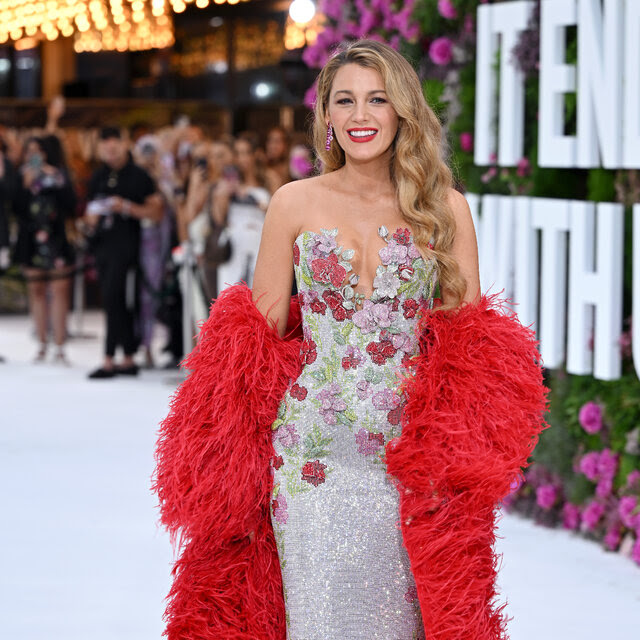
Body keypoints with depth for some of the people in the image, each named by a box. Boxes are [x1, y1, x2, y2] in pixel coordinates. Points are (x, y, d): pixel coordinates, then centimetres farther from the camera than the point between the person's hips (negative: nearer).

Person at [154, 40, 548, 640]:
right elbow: (261, 330, 7)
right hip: (314, 449, 0)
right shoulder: (294, 204, 4)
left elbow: (471, 334, 5)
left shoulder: (444, 208, 4)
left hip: (413, 453, 0)